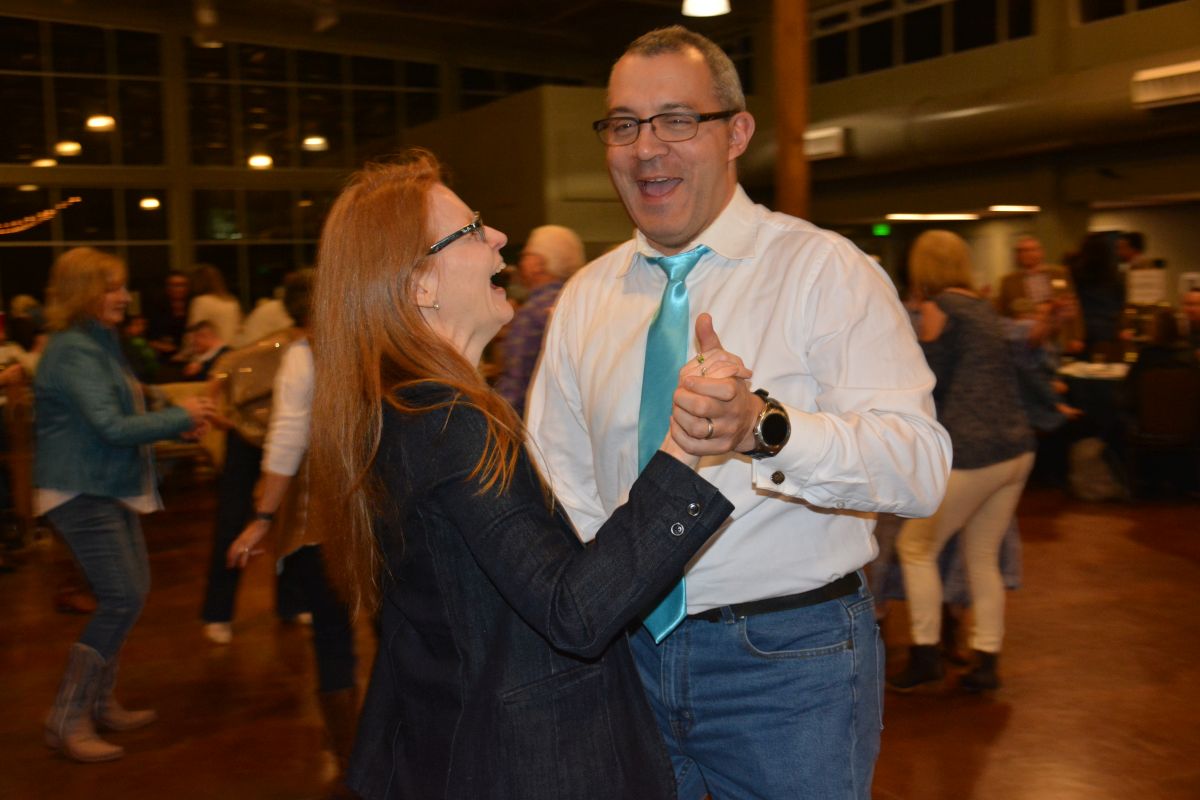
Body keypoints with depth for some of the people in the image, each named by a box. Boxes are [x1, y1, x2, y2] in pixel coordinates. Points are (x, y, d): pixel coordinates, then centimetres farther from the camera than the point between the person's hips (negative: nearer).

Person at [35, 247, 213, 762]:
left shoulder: (98, 344, 14)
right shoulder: (73, 352, -17)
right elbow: (111, 427, -24)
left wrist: (175, 423, 7)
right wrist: (180, 417, -14)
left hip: (108, 488, 10)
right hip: (81, 492, -10)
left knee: (129, 593, 14)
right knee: (122, 598, -12)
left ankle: (101, 703, 27)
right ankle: (67, 720, -1)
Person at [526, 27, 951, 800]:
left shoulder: (825, 270, -9)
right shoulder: (586, 296, 5)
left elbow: (921, 466, -21)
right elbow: (562, 481, 9)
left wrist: (762, 428, -38)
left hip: (789, 656, -3)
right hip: (628, 650, 4)